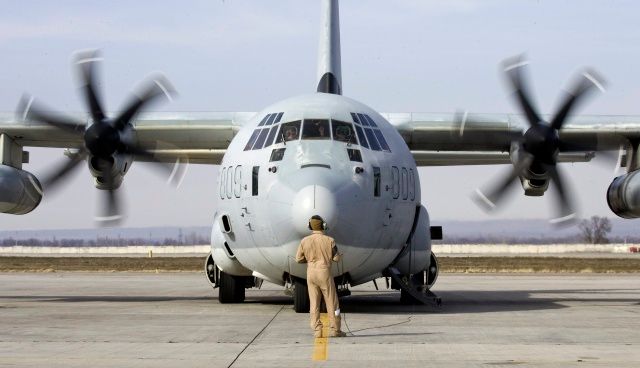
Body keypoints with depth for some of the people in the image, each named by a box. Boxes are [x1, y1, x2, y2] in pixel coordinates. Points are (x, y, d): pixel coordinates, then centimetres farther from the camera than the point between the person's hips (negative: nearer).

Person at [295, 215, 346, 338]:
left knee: (314, 303, 7)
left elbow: (299, 259, 1)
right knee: (332, 303, 6)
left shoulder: (305, 241, -3)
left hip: (311, 273, 3)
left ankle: (317, 330, 4)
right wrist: (340, 255, 19)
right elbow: (336, 258, -4)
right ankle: (334, 329, 7)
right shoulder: (329, 240, -9)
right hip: (325, 273, -3)